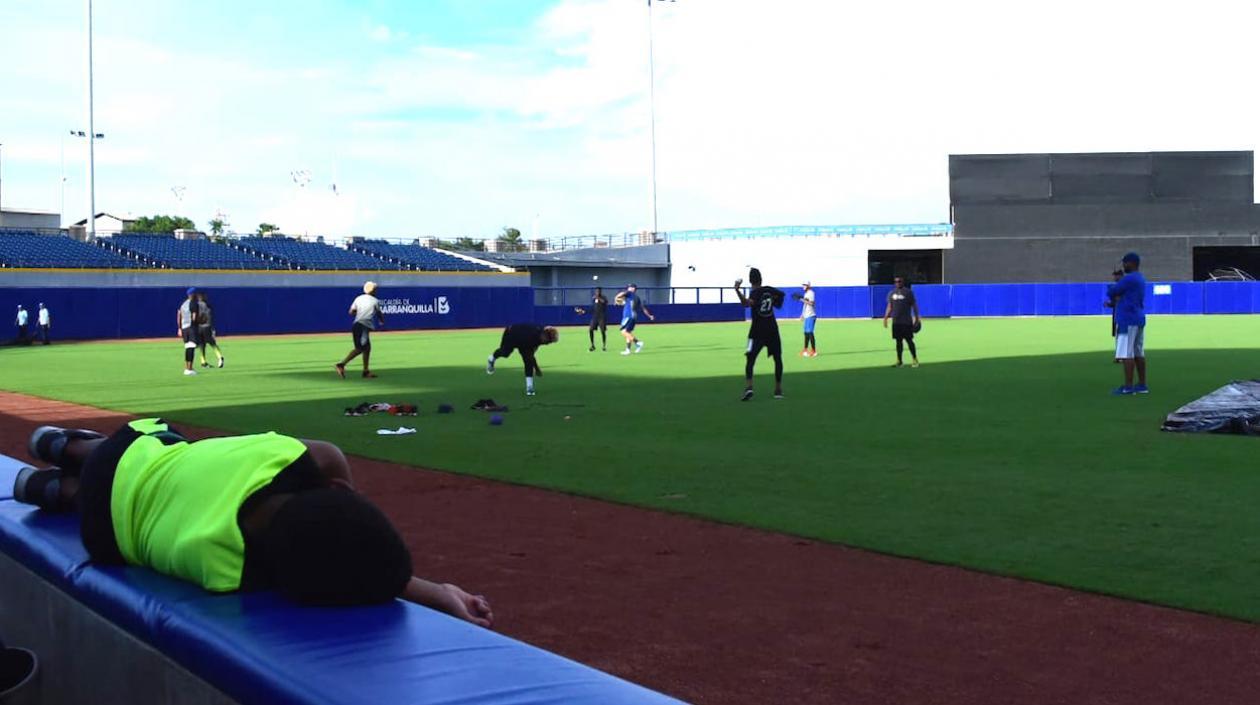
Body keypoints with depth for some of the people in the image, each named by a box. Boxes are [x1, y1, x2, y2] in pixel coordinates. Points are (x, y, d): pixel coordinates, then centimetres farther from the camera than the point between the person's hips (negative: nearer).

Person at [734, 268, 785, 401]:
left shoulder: (755, 293, -12)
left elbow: (747, 303, -34)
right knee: (778, 359, 17)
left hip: (757, 331, -5)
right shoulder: (770, 290, 4)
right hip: (772, 330, 5)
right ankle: (778, 389, 20)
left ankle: (748, 388, -29)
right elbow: (781, 294, 25)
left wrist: (737, 290, -41)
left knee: (750, 359, -9)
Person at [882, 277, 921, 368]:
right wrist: (886, 318, 5)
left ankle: (915, 360, 6)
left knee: (909, 340, -3)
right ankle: (899, 361, 13)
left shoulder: (908, 292, -3)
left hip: (907, 322, -4)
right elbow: (889, 307, 14)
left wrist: (917, 318, -4)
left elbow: (914, 305, 0)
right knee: (898, 341, 7)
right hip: (896, 322, 4)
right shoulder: (891, 293, 9)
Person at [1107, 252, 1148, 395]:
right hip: (1140, 319, 10)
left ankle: (1128, 387, -10)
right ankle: (1142, 385, 14)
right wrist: (1117, 298, -3)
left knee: (1126, 353, -9)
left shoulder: (1129, 279, -14)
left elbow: (1110, 292, -11)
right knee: (1138, 353, 11)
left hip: (1127, 320, -10)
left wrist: (1114, 295, 11)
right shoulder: (1141, 279, 18)